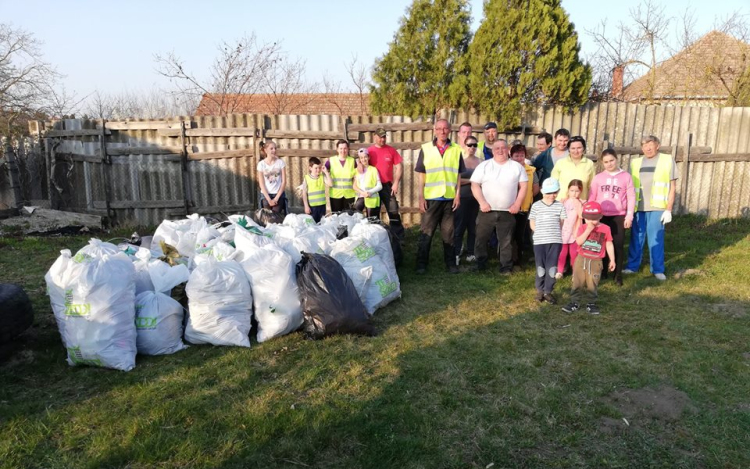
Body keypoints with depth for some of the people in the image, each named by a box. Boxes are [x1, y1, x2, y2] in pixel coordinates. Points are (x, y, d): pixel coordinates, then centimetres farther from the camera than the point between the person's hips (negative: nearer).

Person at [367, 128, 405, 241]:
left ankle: (399, 238, 6)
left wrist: (396, 183, -6)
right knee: (374, 214, 9)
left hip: (388, 186, 0)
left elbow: (399, 166, 1)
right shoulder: (369, 151, 0)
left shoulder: (391, 150, 0)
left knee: (394, 212, 0)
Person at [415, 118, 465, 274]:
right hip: (431, 198, -1)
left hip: (450, 198, 1)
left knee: (449, 233, 8)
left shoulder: (456, 150, 5)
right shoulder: (425, 148, 2)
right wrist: (421, 197, -5)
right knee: (426, 232, 4)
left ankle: (451, 263, 18)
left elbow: (459, 175, 7)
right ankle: (421, 263, 13)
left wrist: (458, 195, -1)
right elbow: (420, 175, 1)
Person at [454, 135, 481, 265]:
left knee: (473, 227, 7)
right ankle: (456, 254, 2)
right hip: (462, 198, -4)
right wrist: (471, 180, -11)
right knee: (459, 227, -4)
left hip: (476, 198, 4)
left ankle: (470, 254, 16)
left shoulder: (480, 162, 8)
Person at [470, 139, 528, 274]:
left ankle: (506, 267, 15)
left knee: (506, 242, 6)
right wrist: (482, 202, -11)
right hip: (486, 211, 0)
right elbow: (475, 185, 0)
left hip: (507, 212, 0)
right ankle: (479, 264, 18)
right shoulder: (484, 165, 4)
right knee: (481, 239, 5)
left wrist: (517, 204, -4)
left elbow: (523, 186, 7)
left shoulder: (517, 167, 8)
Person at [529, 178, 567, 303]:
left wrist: (554, 233, -1)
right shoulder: (536, 206, 3)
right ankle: (540, 290, 21)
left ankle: (548, 291, 14)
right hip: (539, 241, -1)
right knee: (541, 268, 5)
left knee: (552, 268, 1)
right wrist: (541, 233, -1)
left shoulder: (560, 206, 5)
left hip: (555, 241, 1)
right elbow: (532, 224, 8)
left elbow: (562, 224, 10)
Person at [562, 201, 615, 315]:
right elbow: (579, 242, -16)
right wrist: (588, 230, -21)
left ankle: (591, 303, 19)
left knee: (592, 285, 4)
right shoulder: (582, 227, -2)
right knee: (577, 283, 5)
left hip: (596, 262, -1)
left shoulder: (605, 229, -2)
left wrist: (612, 260, 4)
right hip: (581, 259, 1)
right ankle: (575, 302, 15)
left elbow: (609, 245, 4)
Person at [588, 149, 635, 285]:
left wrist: (629, 216, -4)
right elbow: (591, 198, 7)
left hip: (619, 216, -1)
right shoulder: (598, 178, 5)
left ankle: (618, 275, 7)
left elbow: (631, 197, 1)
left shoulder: (626, 176, 2)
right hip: (601, 216, 1)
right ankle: (602, 273, 18)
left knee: (618, 245, 0)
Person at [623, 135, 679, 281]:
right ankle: (632, 266, 19)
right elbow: (630, 185, 12)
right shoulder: (635, 162, 9)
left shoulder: (668, 160, 2)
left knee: (656, 239, 2)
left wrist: (668, 209, -5)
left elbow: (672, 186, 1)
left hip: (657, 207, -2)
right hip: (638, 207, 2)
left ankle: (658, 269, 13)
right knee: (636, 238, 8)